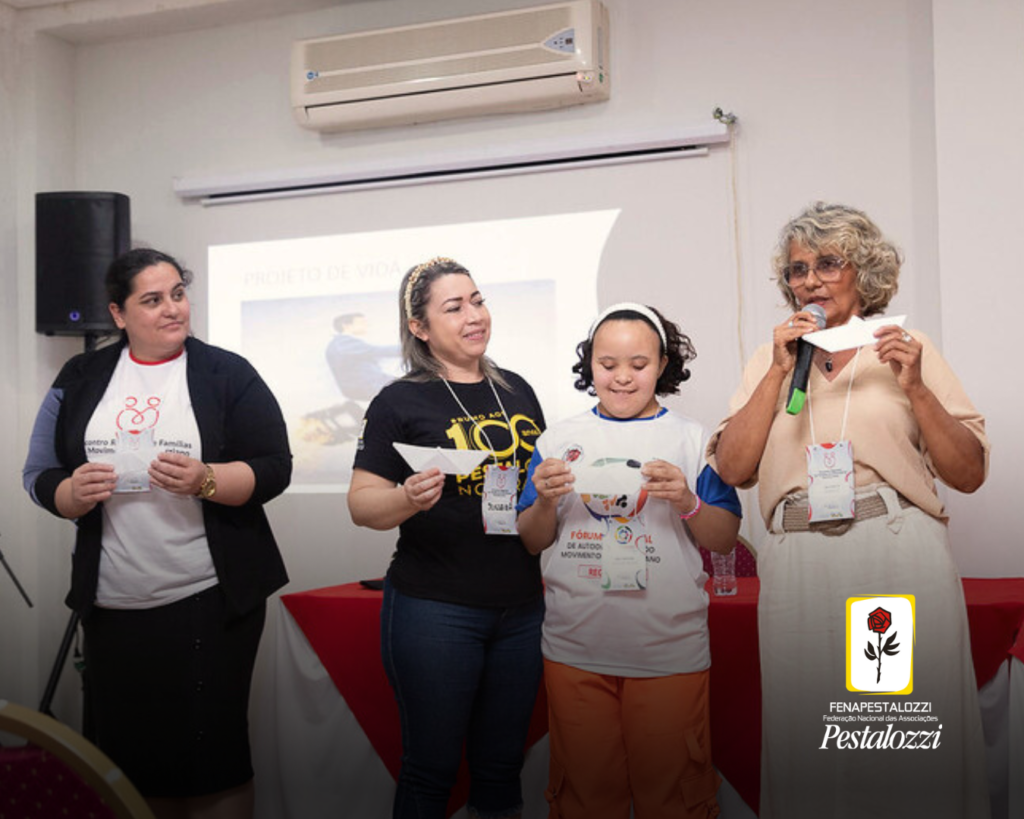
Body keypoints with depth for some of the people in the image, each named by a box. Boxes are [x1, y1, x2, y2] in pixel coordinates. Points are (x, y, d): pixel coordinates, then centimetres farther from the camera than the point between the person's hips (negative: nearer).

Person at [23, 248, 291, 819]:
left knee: (213, 750, 1)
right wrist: (73, 492, -11)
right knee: (125, 750, 12)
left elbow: (274, 469, -5)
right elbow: (40, 477, 10)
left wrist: (205, 481, -21)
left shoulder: (227, 374, 0)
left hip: (211, 600, -3)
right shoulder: (81, 380, 10)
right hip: (112, 605, 3)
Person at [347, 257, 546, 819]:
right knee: (431, 768, 7)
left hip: (521, 608, 5)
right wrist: (407, 499, -27)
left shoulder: (517, 391, 10)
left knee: (501, 766, 15)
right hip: (434, 610, -4)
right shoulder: (401, 401, -5)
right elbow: (361, 503, -8)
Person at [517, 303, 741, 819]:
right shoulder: (559, 439, 6)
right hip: (574, 648, 1)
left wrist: (686, 502, -16)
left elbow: (724, 540, 3)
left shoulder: (692, 439, 3)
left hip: (669, 651, -1)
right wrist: (545, 501, -12)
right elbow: (532, 542, 8)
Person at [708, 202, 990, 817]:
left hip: (899, 556, -1)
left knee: (915, 738, 3)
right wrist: (780, 371, -3)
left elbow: (969, 474, 4)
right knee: (806, 739, 8)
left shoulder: (904, 347, 8)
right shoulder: (771, 360, 13)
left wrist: (914, 388, -9)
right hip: (799, 562, 2)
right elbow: (732, 469, 0)